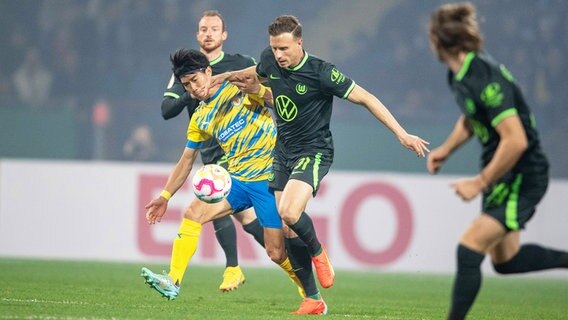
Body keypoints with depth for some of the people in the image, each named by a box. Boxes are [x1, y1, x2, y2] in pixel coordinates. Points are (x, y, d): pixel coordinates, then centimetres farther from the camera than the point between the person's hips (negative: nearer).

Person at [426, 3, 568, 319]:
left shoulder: (485, 79, -27)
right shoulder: (460, 75, 2)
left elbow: (516, 140, -31)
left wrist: (479, 183, -25)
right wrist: (446, 149, 10)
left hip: (522, 177, -10)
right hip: (502, 175, 10)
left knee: (469, 250, -16)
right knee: (505, 260, 18)